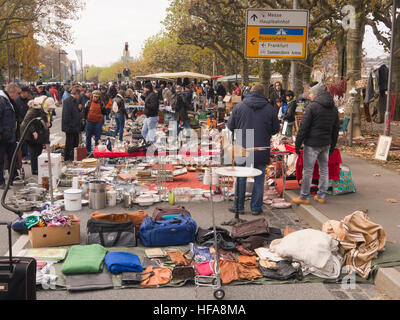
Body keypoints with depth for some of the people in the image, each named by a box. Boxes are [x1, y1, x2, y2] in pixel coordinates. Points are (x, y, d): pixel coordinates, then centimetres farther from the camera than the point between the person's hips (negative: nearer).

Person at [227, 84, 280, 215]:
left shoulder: (239, 106, -2)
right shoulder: (270, 108, -2)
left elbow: (231, 126, 3)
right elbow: (275, 129, 5)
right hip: (262, 151, 0)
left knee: (241, 178, 11)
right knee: (259, 179, 9)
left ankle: (238, 206, 17)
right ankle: (256, 208, 14)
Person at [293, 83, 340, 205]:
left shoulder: (313, 106, -12)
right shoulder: (333, 108, 10)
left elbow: (304, 127, -13)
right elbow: (336, 128, 15)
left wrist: (298, 144, -7)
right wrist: (333, 145, 21)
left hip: (312, 144, -7)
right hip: (326, 144, 7)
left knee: (308, 170, 0)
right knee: (324, 169, 14)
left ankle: (304, 197, 6)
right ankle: (321, 196, 20)